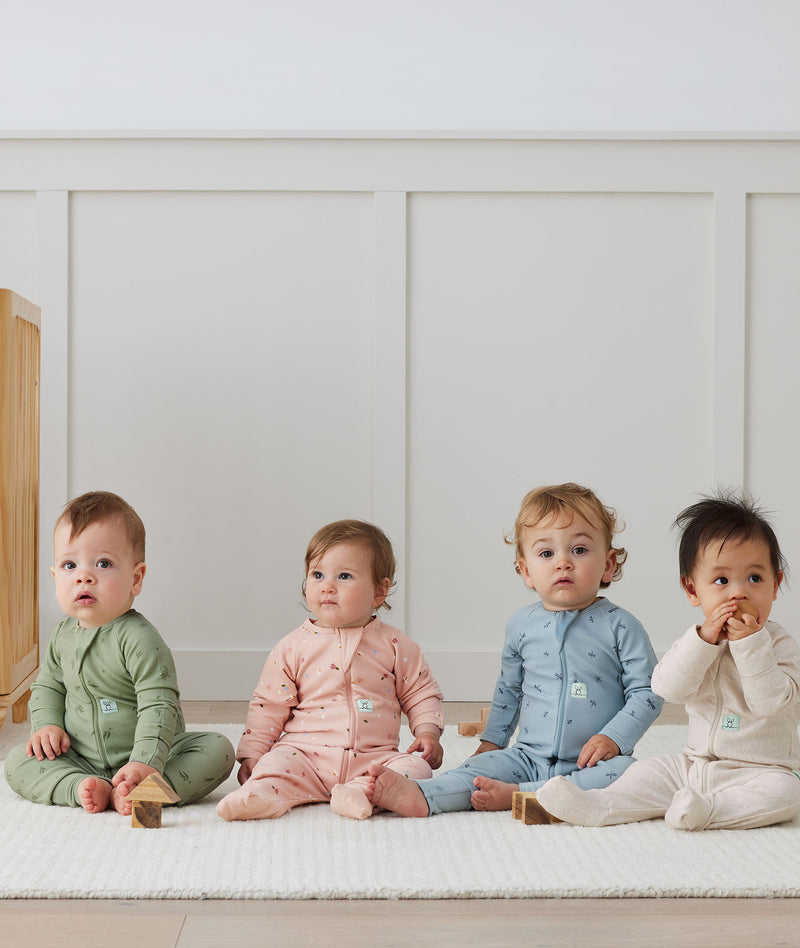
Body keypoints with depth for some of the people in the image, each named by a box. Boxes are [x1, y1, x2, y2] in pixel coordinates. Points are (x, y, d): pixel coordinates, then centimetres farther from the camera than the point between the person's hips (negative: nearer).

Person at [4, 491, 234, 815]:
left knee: (218, 749, -26)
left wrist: (146, 763, -35)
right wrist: (47, 725, -2)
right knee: (18, 760, -11)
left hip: (139, 756, -5)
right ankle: (80, 788, -25)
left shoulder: (139, 639, -19)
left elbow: (158, 706, -25)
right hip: (80, 760, 5)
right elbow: (48, 686, 18)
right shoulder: (63, 635, 3)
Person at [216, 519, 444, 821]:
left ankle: (360, 792, -41)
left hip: (373, 759, 0)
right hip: (306, 753, 0)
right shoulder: (293, 647, 5)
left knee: (417, 767, -24)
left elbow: (421, 694, 13)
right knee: (276, 761, -27)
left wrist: (427, 732, -4)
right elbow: (269, 705, 8)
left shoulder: (394, 645, 4)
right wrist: (251, 755, 1)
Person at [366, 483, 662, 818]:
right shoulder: (522, 624, 6)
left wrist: (613, 738, -17)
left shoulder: (619, 626, -5)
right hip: (529, 757, 3)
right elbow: (508, 689, 20)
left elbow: (647, 693, -6)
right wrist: (491, 740, 19)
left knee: (626, 772, -32)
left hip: (589, 762, -3)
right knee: (485, 765, -19)